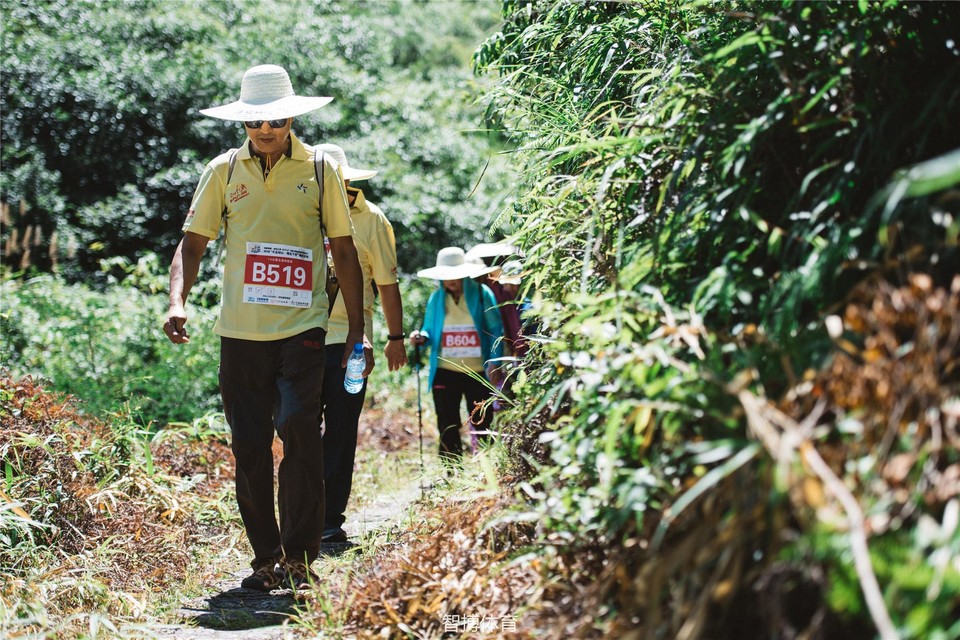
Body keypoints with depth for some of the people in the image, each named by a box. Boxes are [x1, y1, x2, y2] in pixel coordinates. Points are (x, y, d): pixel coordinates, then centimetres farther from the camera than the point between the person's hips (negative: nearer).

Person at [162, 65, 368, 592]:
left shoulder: (320, 170, 4)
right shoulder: (223, 171, 7)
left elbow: (343, 253, 7)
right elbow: (192, 243, 6)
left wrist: (358, 331, 5)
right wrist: (178, 302, -12)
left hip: (302, 328, -2)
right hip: (241, 331, 2)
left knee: (298, 429, -15)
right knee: (249, 446, 5)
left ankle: (299, 558, -5)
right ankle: (265, 558, 18)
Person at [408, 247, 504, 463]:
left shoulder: (482, 294, -3)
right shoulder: (436, 298, 5)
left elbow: (496, 329, -2)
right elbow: (430, 331, 11)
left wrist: (494, 362, -11)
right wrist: (421, 337, -12)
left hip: (478, 371, -2)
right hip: (445, 371, 2)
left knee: (482, 426, 5)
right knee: (448, 430, 4)